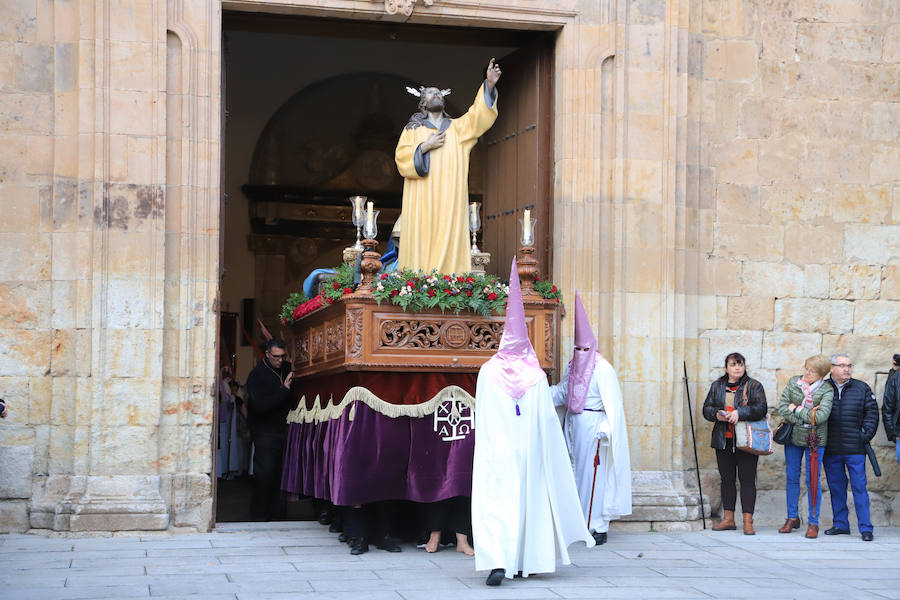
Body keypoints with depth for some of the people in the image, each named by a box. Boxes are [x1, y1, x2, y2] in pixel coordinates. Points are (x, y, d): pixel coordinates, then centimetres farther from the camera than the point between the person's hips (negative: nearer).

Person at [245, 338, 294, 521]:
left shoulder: (288, 368, 7)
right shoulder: (257, 375, -8)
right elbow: (260, 406, -20)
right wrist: (284, 389, -24)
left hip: (284, 429, 4)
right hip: (265, 432, -4)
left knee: (279, 472, 0)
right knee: (264, 472, -7)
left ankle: (275, 511, 8)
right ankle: (259, 514, 2)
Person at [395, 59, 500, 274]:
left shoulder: (457, 127, 18)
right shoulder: (413, 129, 14)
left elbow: (478, 115, 2)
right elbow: (401, 157, 3)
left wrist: (489, 85, -11)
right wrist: (425, 147, -8)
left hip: (449, 198, 2)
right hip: (422, 198, -2)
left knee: (448, 242, -7)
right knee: (421, 241, -9)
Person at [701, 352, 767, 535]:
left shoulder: (754, 386, 2)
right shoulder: (717, 386, 13)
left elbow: (760, 409, -10)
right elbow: (706, 408, 11)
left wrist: (739, 413, -24)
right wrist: (717, 414, -11)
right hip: (723, 441, 4)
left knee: (747, 479, -5)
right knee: (726, 479, 9)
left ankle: (748, 521, -5)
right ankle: (728, 518, 18)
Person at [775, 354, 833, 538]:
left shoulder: (827, 390, -9)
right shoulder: (793, 382, 1)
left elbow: (821, 416, -22)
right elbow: (781, 407, -5)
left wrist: (796, 410, -14)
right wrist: (805, 417, -15)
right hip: (793, 438, 4)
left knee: (812, 480, -2)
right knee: (791, 477, 10)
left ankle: (813, 522, 7)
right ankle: (792, 518, 23)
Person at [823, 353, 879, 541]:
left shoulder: (862, 388, 4)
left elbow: (872, 413, 6)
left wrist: (865, 435, -3)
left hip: (855, 449, -2)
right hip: (830, 450, 2)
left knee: (859, 487, -4)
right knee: (836, 487, 9)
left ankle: (866, 527, -2)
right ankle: (840, 524, 18)